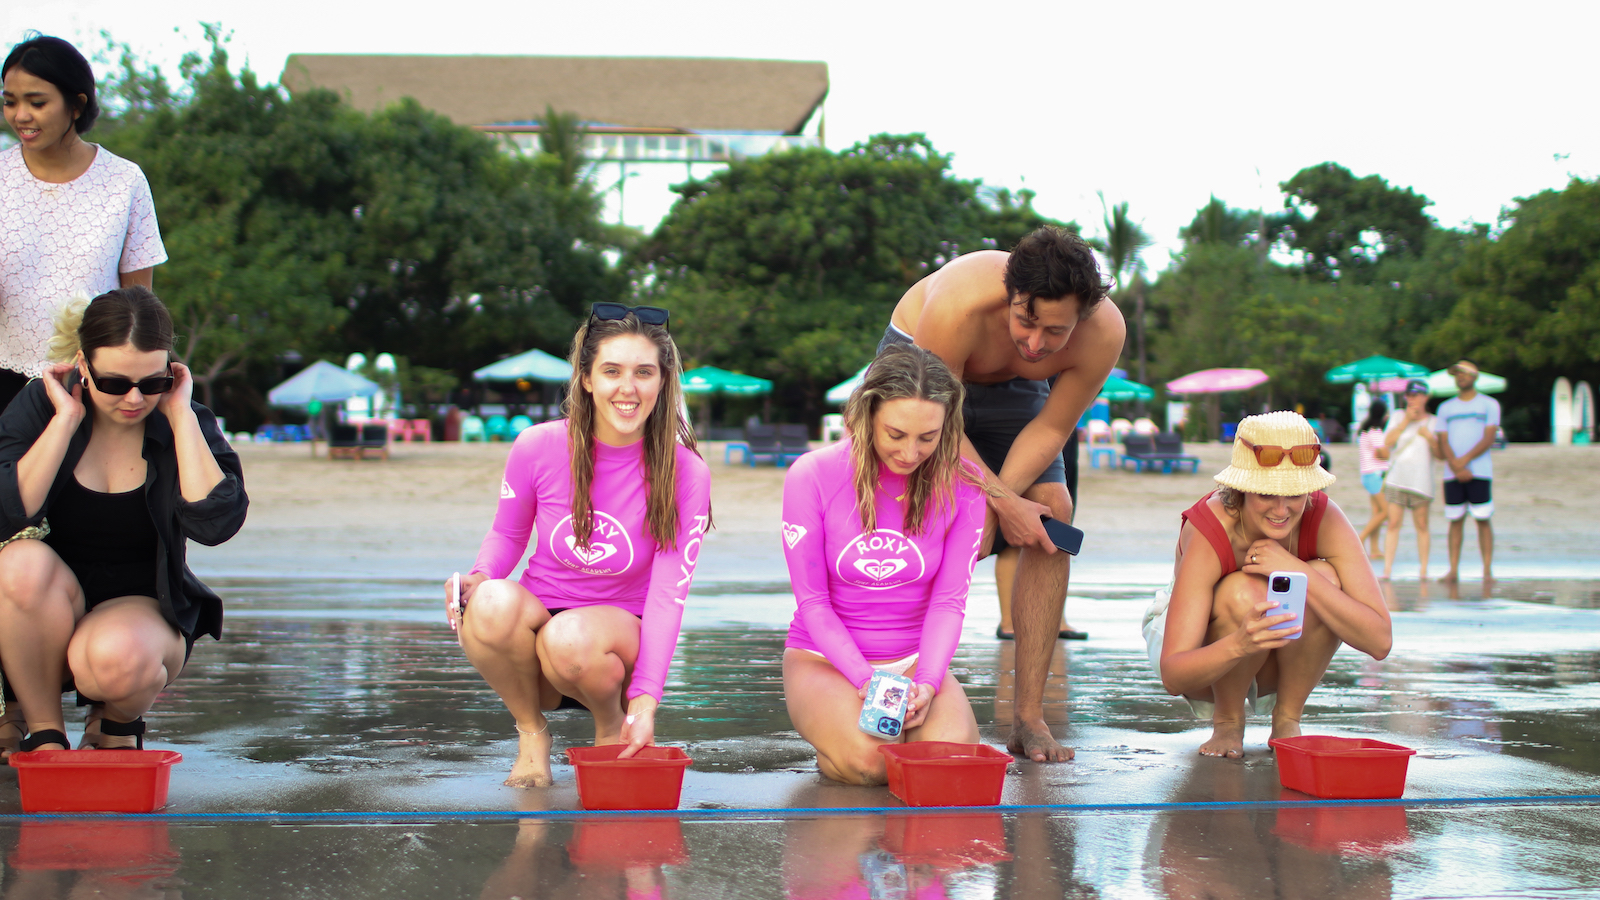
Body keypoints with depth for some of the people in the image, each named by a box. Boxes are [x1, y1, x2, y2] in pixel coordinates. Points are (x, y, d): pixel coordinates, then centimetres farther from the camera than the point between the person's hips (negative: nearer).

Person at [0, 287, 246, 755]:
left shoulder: (186, 425, -4)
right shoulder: (41, 405, -4)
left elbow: (215, 523, -23)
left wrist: (180, 415, -18)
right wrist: (66, 419, -20)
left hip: (141, 607, -1)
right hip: (50, 611, 1)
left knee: (119, 657, -36)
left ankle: (119, 720, 4)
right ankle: (44, 731, -12)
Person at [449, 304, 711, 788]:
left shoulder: (685, 473, -12)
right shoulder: (538, 447, -9)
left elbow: (668, 593, -15)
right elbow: (506, 534, 9)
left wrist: (645, 701, -26)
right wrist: (478, 578, -15)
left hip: (622, 631, -1)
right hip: (539, 619, 2)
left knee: (571, 640, -38)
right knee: (494, 604, -34)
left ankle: (613, 724, -1)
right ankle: (531, 730, -5)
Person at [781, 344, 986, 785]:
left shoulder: (961, 486, -5)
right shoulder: (812, 476, -12)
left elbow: (949, 601, -5)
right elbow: (813, 602, -10)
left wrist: (927, 682, -22)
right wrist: (866, 681, -23)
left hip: (916, 658, 2)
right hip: (824, 657, -2)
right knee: (867, 758, -32)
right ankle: (830, 730, 5)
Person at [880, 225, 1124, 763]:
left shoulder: (1104, 333, -31)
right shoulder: (958, 308, -42)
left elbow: (1052, 428, -17)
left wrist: (1002, 496, -30)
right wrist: (998, 502, -33)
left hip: (1013, 389, 4)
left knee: (1051, 517, -12)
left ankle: (1029, 717, -6)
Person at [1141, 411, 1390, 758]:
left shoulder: (1324, 519, -24)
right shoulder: (1207, 533, -32)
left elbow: (1380, 641, -31)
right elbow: (1172, 677, -37)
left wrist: (1297, 571, -39)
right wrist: (1238, 644, -58)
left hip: (1282, 669, 3)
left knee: (1324, 578, -28)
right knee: (1244, 592, -35)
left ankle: (1287, 720, -9)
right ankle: (1227, 723, -10)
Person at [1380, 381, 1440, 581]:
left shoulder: (1432, 422, 9)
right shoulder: (1398, 416, 13)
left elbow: (1440, 454, 5)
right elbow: (1388, 441, -2)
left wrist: (1430, 437, -11)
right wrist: (1406, 421, -5)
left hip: (1421, 480, -1)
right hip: (1396, 479, 1)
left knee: (1422, 525, 1)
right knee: (1393, 523, -5)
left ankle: (1424, 570, 7)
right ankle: (1387, 570, -7)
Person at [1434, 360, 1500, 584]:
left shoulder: (1489, 405, 7)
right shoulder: (1445, 408, 15)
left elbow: (1488, 439, -3)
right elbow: (1443, 442, 6)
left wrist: (1465, 460, -14)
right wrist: (1456, 466, -10)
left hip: (1480, 472, -3)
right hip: (1452, 474, 3)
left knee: (1483, 520, -5)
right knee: (1455, 520, 2)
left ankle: (1487, 571, -6)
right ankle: (1453, 570, 3)